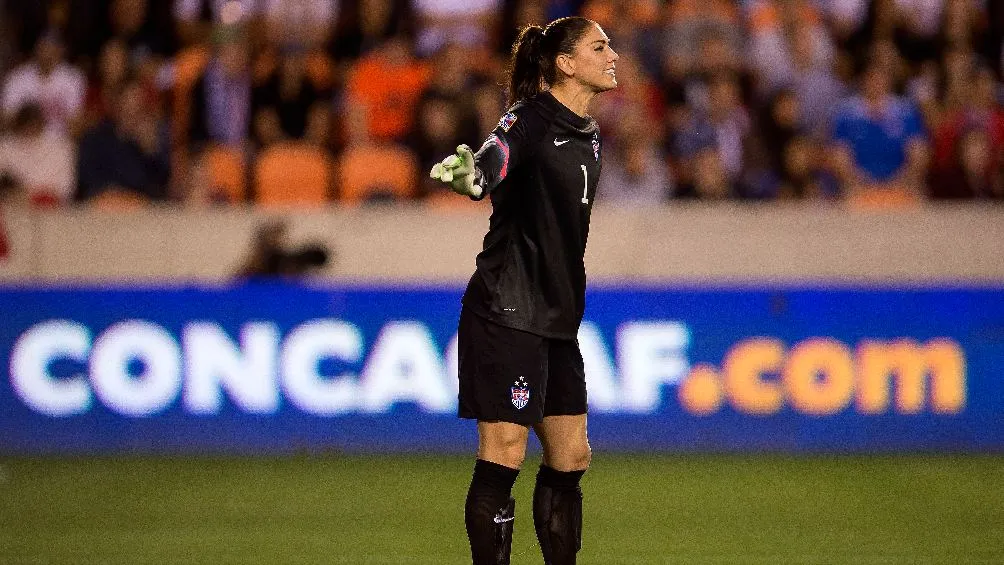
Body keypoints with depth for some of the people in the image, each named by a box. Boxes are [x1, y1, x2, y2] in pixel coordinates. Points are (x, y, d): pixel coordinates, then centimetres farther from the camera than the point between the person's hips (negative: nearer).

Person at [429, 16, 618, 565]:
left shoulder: (588, 134, 14)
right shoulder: (529, 119, -12)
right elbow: (493, 165, -33)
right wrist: (468, 174, -55)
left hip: (557, 314, 9)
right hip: (507, 310, -9)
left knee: (570, 458, 10)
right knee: (502, 457, -9)